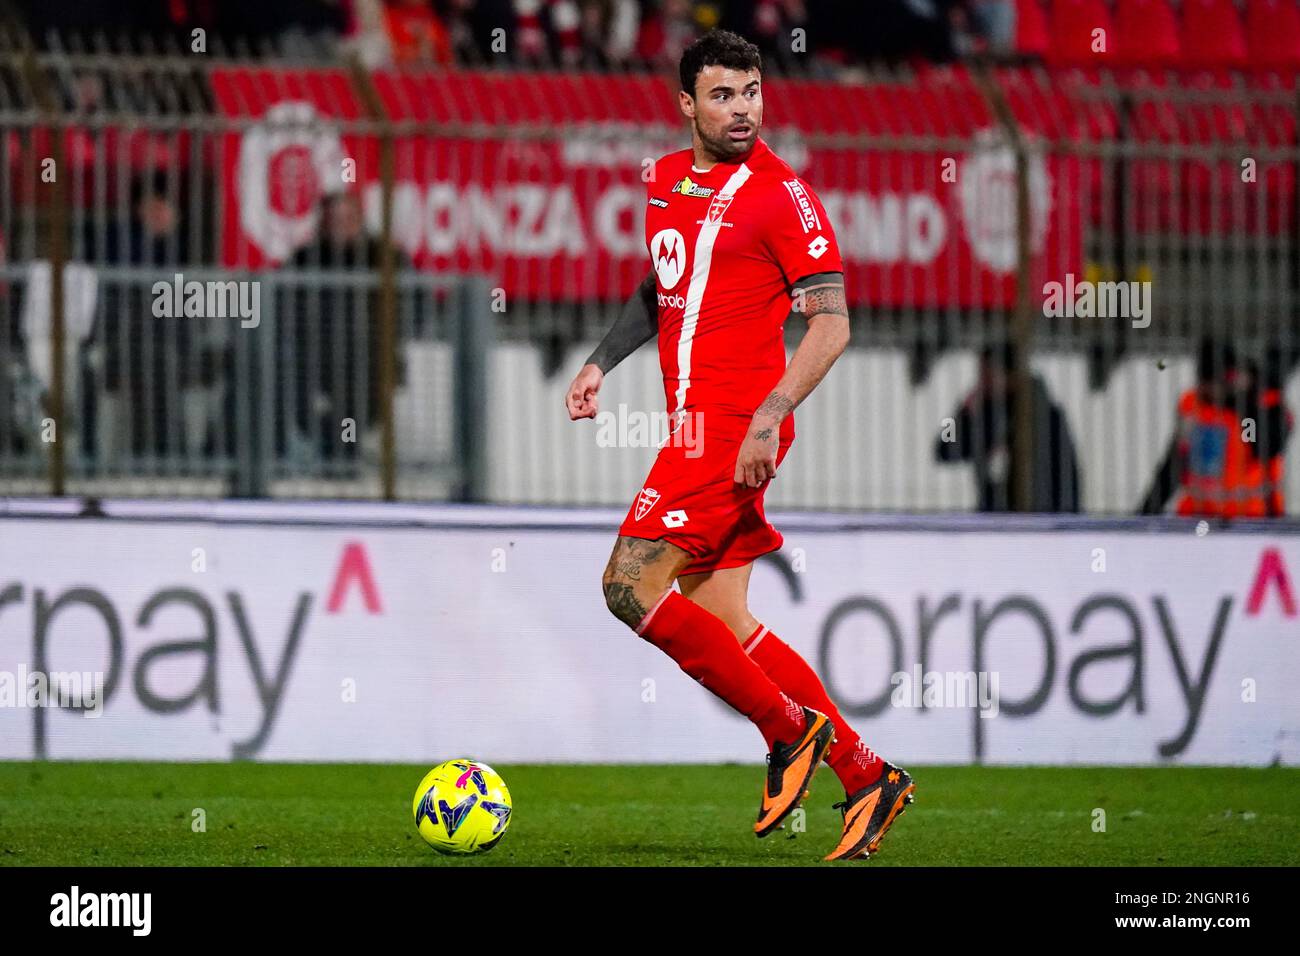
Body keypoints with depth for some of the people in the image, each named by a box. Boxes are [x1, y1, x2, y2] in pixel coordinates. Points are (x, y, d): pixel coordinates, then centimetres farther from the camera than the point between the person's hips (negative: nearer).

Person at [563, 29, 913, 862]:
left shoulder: (780, 192, -9)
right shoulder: (668, 180, 14)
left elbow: (831, 324, -12)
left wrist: (769, 417, -21)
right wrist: (601, 362, 19)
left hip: (736, 427, -8)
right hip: (692, 421, 8)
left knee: (631, 586, -13)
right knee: (718, 622, 5)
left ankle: (789, 729, -3)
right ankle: (866, 775, 11)